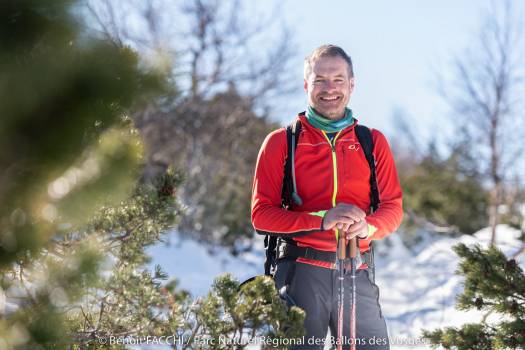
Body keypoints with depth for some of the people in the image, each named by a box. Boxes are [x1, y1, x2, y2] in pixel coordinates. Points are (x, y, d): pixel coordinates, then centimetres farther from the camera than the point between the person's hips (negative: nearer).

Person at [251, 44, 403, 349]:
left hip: (357, 274, 2)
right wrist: (322, 220, -16)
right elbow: (262, 214, -1)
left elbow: (393, 206, 10)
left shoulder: (373, 142, 12)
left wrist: (369, 226, -14)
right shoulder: (281, 142, 5)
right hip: (300, 272, -2)